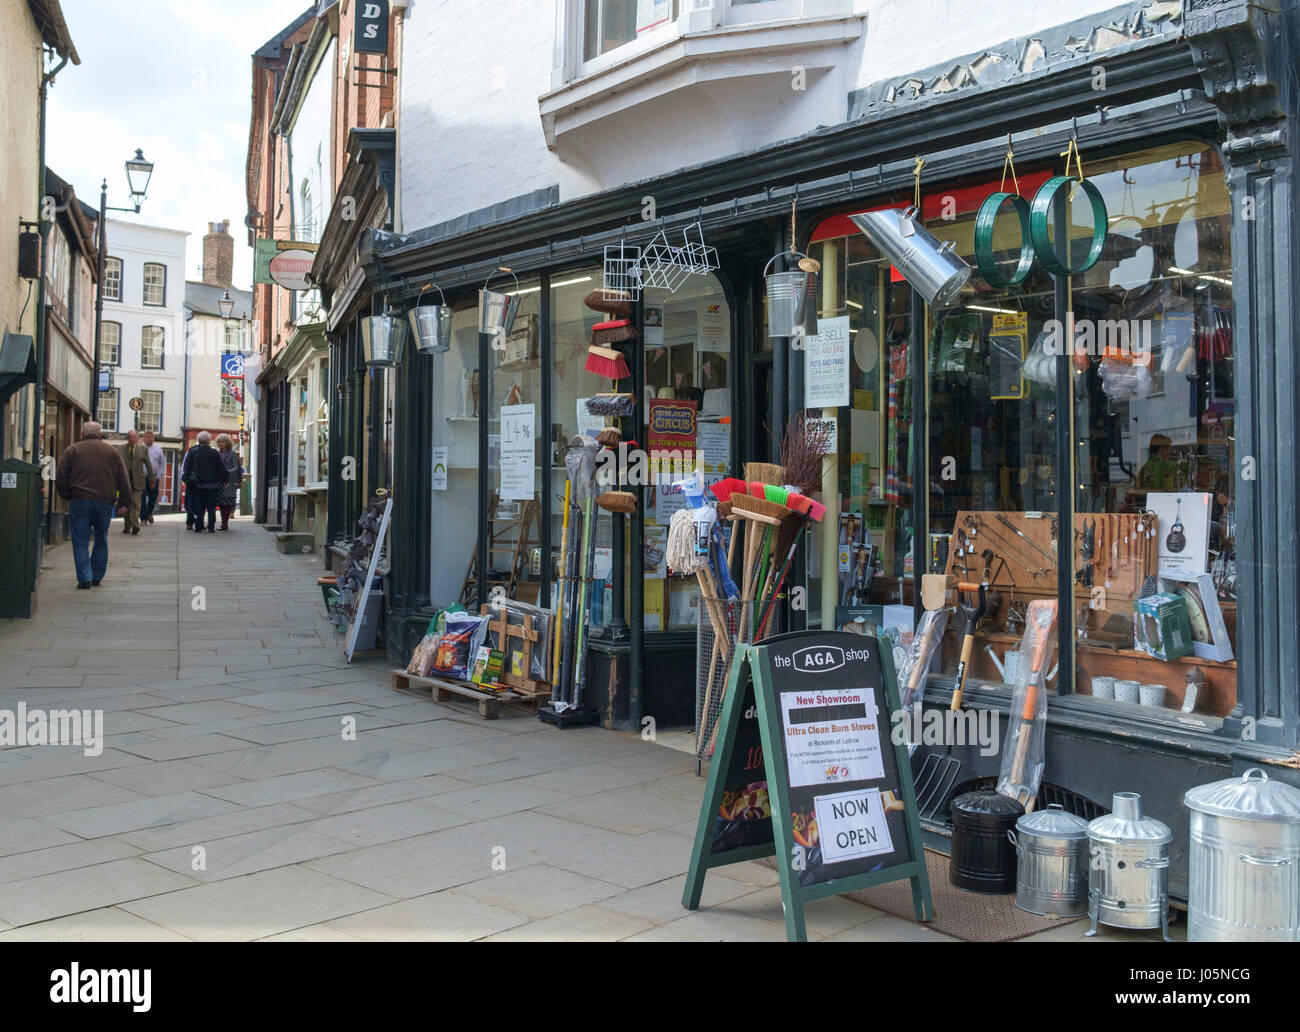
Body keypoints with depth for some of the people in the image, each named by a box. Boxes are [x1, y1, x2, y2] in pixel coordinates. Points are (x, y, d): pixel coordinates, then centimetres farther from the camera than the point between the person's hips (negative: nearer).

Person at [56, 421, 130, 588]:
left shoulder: (72, 451, 7)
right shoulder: (112, 451, 10)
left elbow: (61, 478, 3)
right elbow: (123, 479, 8)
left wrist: (66, 496, 15)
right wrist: (123, 503, 10)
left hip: (79, 501, -1)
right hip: (105, 502, 2)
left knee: (81, 542, 2)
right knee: (101, 541, 14)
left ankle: (85, 578, -4)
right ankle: (97, 577, 17)